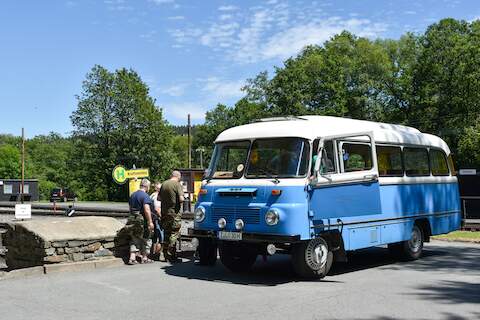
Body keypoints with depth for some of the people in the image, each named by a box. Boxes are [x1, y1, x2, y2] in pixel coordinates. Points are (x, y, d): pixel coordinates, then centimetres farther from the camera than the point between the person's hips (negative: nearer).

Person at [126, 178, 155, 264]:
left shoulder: (132, 195, 12)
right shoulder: (145, 196, -14)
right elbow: (147, 210, -22)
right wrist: (150, 222, -21)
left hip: (132, 219, 7)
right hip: (142, 221, -7)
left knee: (134, 239, 11)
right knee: (145, 239, 7)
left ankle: (132, 257, 3)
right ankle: (144, 258, 14)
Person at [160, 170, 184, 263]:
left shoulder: (164, 184, 8)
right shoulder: (178, 185, -10)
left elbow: (159, 197, 14)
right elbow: (181, 199, -19)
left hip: (164, 213, 6)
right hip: (174, 213, -6)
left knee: (166, 234, 14)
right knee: (173, 234, -1)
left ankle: (165, 255, 19)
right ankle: (171, 256, -2)